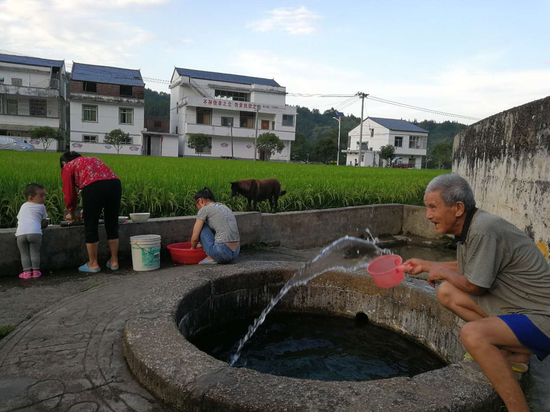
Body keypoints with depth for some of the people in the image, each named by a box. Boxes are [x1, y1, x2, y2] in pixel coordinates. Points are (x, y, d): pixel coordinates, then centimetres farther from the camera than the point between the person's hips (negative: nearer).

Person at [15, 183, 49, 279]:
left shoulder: (23, 206, 27)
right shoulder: (41, 207, 14)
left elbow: (18, 219, 31)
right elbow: (44, 222, 21)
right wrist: (40, 226, 42)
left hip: (20, 233, 3)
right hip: (35, 232, -3)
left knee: (24, 254, 10)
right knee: (35, 253, 7)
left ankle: (27, 271, 5)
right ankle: (35, 271, 6)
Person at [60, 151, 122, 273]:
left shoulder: (68, 167, 20)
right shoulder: (93, 159, 36)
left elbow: (69, 193, 18)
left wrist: (72, 213, 34)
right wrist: (88, 208, 43)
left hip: (94, 187, -5)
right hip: (114, 184, 6)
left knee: (91, 228, 9)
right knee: (112, 226, 16)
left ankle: (93, 264, 18)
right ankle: (114, 261, 24)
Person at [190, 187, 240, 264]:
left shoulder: (204, 210, -1)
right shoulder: (224, 207, 21)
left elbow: (195, 238, 1)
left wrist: (193, 248, 24)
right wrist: (202, 244, 44)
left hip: (221, 253, -8)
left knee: (201, 226, 13)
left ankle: (211, 258, 8)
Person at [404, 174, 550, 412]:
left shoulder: (484, 230, -26)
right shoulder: (469, 227, 3)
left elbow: (475, 286, -17)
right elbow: (465, 268, 20)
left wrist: (442, 272, 0)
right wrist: (426, 265, 23)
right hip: (516, 306, 10)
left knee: (472, 334, -31)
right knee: (446, 293, 4)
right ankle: (512, 351, 8)